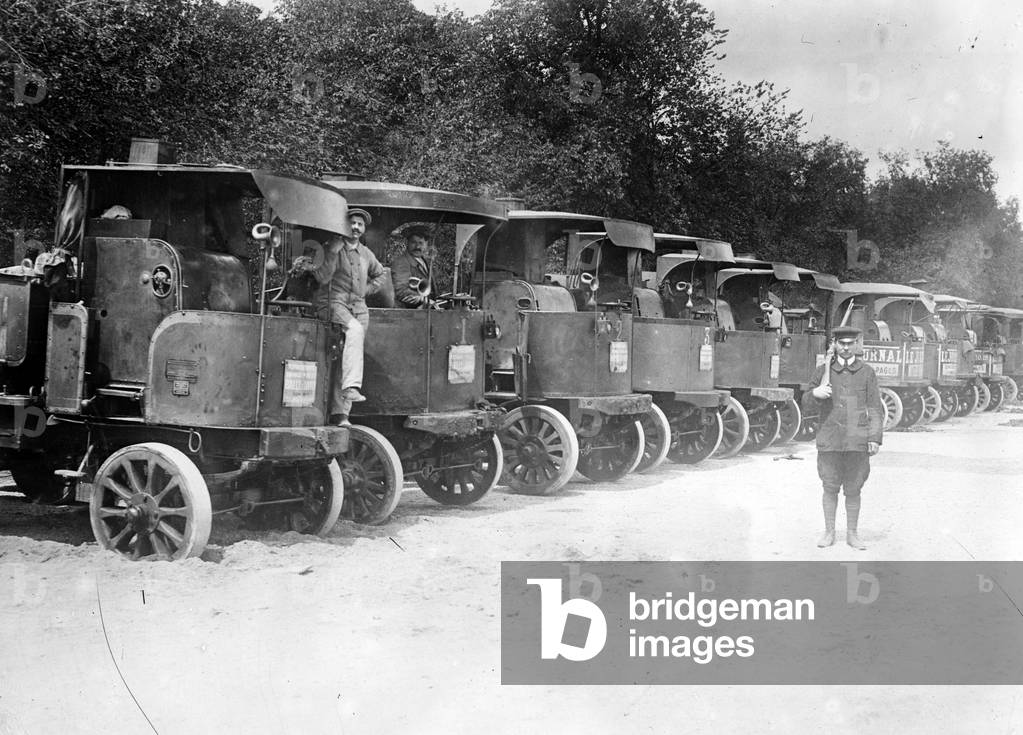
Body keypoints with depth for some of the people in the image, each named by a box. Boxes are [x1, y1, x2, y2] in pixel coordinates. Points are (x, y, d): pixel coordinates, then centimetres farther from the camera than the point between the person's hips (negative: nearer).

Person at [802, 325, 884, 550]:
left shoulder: (867, 372, 5)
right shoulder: (823, 371, 6)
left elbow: (875, 408, 4)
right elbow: (808, 406, 5)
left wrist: (875, 438, -5)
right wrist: (815, 393, -17)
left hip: (857, 442, 0)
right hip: (829, 441, 1)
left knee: (853, 490, 6)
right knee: (830, 488, 7)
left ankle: (852, 534, 17)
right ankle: (829, 532, 18)